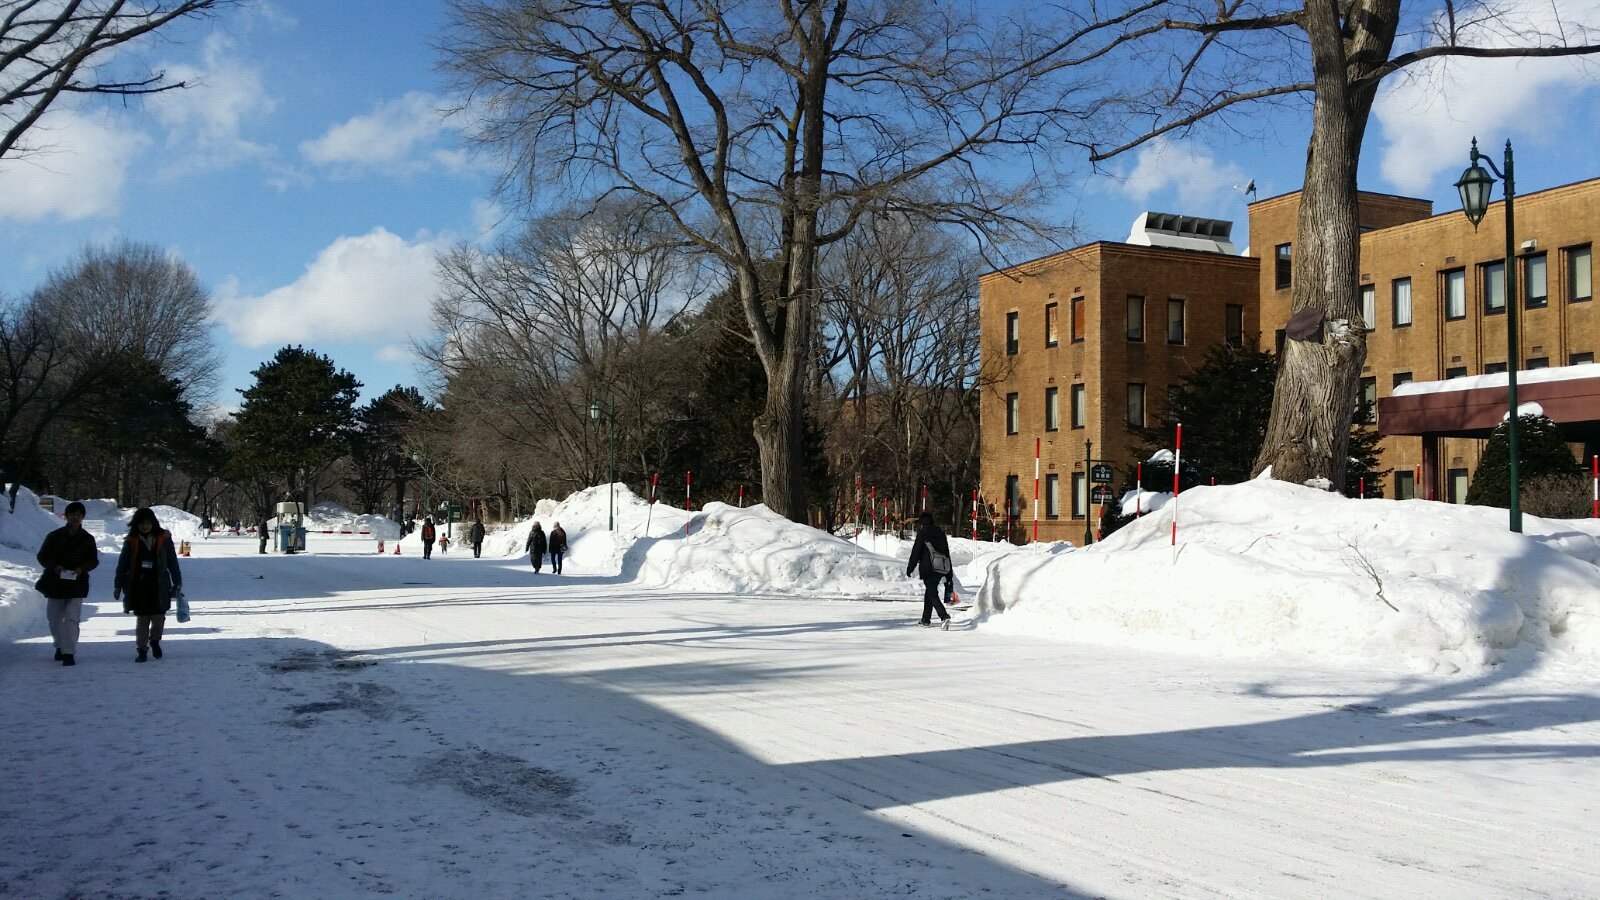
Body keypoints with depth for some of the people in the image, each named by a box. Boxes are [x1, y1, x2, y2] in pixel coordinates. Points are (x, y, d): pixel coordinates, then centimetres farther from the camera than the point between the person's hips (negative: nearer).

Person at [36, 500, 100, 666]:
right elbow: (42, 556, 4)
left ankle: (69, 653, -12)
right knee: (54, 618, 13)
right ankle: (60, 646, 35)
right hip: (55, 583, 2)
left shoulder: (87, 539, 3)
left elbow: (94, 560, 8)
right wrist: (54, 566, -14)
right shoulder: (54, 536, 2)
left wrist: (82, 568, -13)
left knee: (71, 618, -12)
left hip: (77, 584, -2)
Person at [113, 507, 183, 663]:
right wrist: (118, 586, 8)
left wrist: (177, 582, 11)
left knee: (159, 616, -5)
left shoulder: (164, 539, 3)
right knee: (142, 618, 4)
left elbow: (172, 561, 9)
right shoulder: (131, 541, 3)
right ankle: (142, 650, 15)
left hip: (159, 586, 0)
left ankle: (154, 641, 24)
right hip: (138, 586, 0)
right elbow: (122, 564, 8)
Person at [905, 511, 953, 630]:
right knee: (929, 592, 18)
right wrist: (949, 574, 21)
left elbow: (916, 552, -6)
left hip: (928, 568, -7)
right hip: (942, 568, 7)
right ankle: (926, 619, 23)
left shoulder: (923, 533, -2)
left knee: (932, 594, -9)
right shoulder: (940, 532, 16)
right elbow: (947, 553, 18)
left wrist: (910, 568, 1)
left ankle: (944, 616, -28)